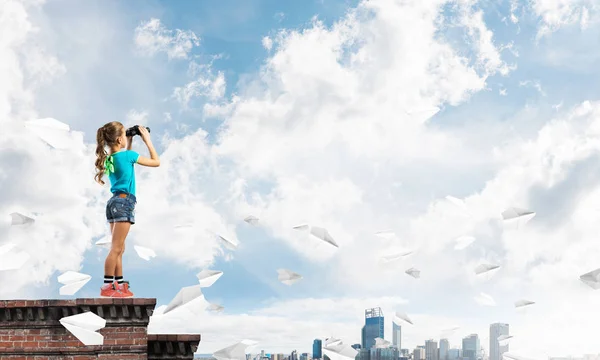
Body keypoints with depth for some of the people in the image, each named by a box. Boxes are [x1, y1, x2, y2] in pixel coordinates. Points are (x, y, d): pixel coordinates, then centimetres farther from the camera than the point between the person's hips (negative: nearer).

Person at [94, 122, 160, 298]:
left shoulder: (108, 159, 11)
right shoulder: (127, 155, -10)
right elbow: (156, 162, -1)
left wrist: (129, 144, 27)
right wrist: (148, 141, 6)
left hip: (114, 202, 8)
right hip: (124, 202, -8)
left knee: (119, 248, 12)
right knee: (116, 248, -9)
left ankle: (120, 285, 16)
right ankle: (107, 287, -11)